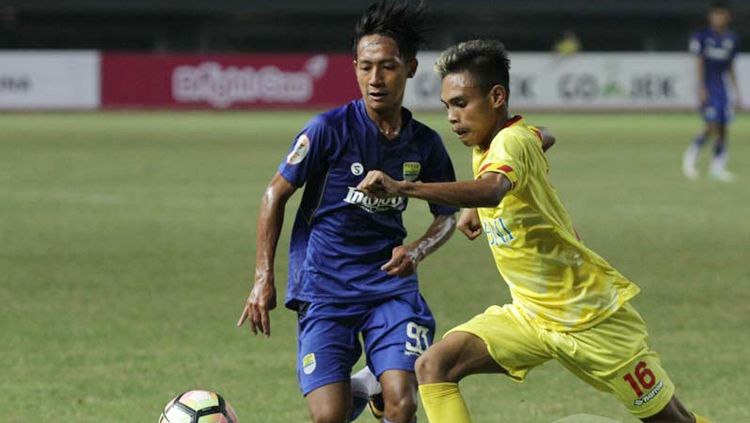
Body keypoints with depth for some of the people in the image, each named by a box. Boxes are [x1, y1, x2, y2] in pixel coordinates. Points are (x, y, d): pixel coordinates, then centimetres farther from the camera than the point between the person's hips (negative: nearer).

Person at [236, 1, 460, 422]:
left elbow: (447, 216, 15)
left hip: (390, 284, 3)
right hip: (325, 289, -2)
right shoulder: (330, 129, -10)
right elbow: (276, 194, -2)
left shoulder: (425, 144, 1)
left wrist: (417, 251, -6)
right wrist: (264, 279, -6)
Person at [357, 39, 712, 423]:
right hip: (529, 316, 8)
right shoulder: (486, 144, 1)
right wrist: (475, 208, 17)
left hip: (593, 318, -8)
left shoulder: (513, 142, -24)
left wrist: (403, 188, -59)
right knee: (433, 367, -13)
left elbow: (492, 190, -50)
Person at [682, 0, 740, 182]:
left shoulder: (731, 39, 9)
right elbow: (699, 63, -6)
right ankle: (691, 155, 5)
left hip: (722, 86, 5)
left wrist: (736, 92, 15)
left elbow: (730, 67, 16)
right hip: (707, 86, -5)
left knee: (722, 128, 1)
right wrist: (701, 88, -13)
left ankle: (717, 166, 9)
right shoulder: (702, 36, -5)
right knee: (713, 126, -14)